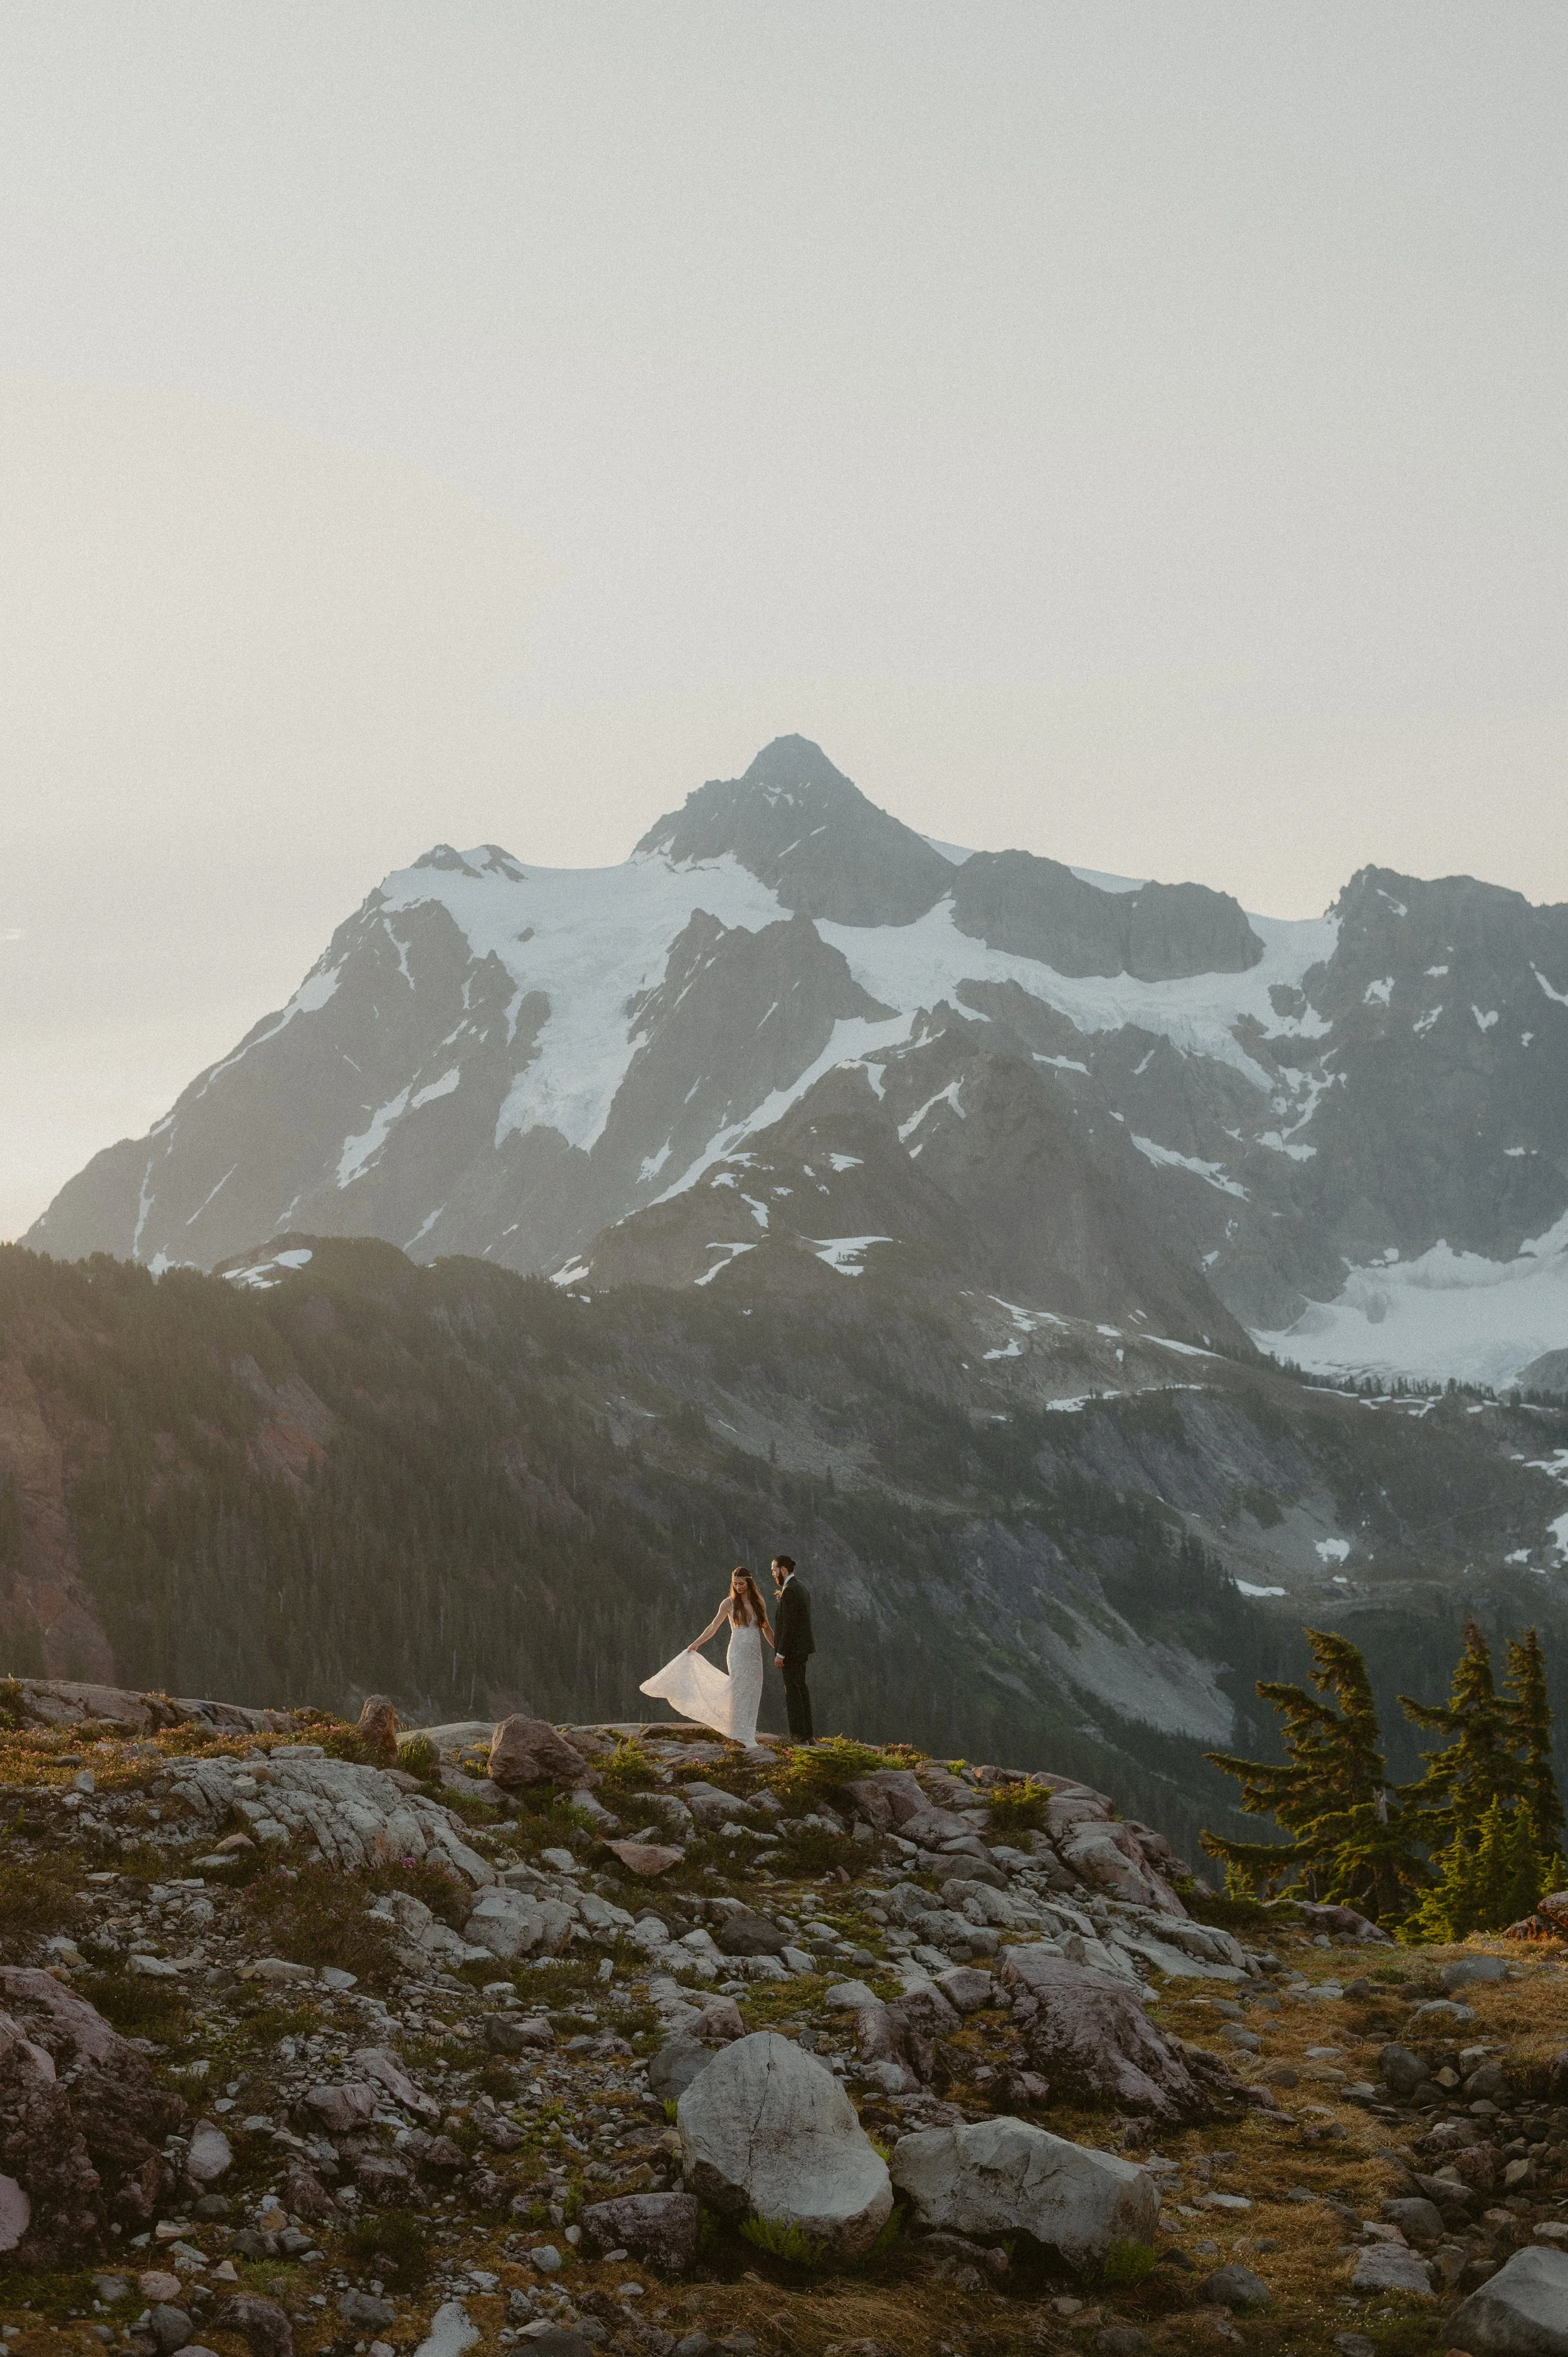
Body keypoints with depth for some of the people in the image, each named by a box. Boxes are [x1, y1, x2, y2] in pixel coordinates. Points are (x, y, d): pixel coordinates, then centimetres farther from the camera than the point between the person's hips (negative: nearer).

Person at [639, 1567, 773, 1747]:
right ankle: (739, 1736, -15)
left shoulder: (759, 1603, 10)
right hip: (738, 1652, -4)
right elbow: (713, 1627, 4)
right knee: (739, 1691, -12)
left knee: (753, 1693, 1)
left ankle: (748, 1736, 6)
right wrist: (696, 1643, -3)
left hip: (755, 1654, 4)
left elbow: (766, 1630, 17)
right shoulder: (729, 1603, 2)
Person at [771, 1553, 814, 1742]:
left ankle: (798, 1736, -7)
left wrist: (780, 1654, -19)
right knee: (801, 1691, 15)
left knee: (793, 1693, -7)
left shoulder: (789, 1591, -17)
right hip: (802, 1649, 10)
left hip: (792, 1650, -10)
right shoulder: (801, 1588, 14)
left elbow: (789, 1625, -21)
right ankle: (807, 1735, 20)